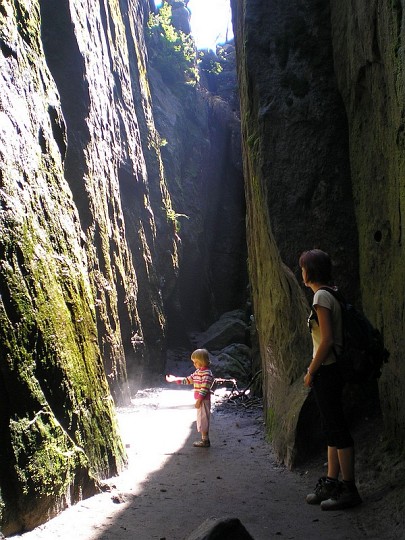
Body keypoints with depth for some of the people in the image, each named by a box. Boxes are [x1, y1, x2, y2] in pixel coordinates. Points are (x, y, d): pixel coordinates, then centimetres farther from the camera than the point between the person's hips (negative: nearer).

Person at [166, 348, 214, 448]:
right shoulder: (197, 372, 13)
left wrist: (199, 401, -24)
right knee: (202, 419, 14)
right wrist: (174, 379, 16)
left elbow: (204, 389, -22)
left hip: (203, 400, -10)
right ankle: (204, 439, 21)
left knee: (203, 419, -4)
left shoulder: (207, 373, -17)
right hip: (200, 400, 10)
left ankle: (205, 441, 3)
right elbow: (187, 380, 19)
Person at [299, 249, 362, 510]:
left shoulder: (322, 296, -16)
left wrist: (311, 372, -13)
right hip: (331, 370, 10)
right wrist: (314, 368, 17)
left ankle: (349, 489, 5)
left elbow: (327, 340, -21)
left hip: (326, 371, -10)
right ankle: (331, 484, 23)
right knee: (332, 429, 14)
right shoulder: (330, 294, 13)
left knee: (337, 430, -3)